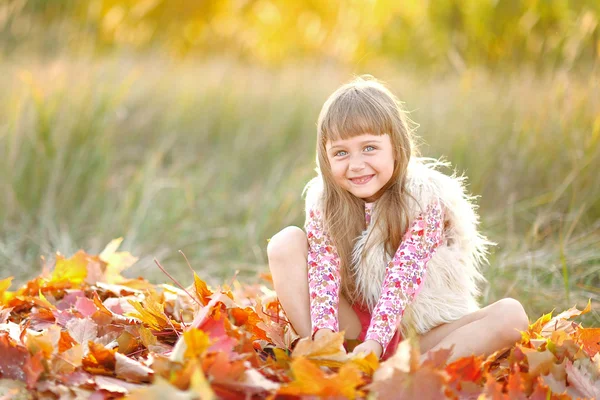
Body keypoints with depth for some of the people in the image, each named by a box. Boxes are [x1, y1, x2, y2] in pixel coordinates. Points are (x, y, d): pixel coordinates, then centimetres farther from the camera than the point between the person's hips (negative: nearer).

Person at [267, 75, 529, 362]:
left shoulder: (426, 197, -16)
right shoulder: (323, 200, -6)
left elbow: (403, 276, -26)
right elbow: (324, 268, -18)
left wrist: (374, 342, -39)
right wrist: (323, 332, -36)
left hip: (421, 333, -2)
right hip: (351, 328, 2)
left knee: (511, 315, -27)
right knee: (286, 242, -14)